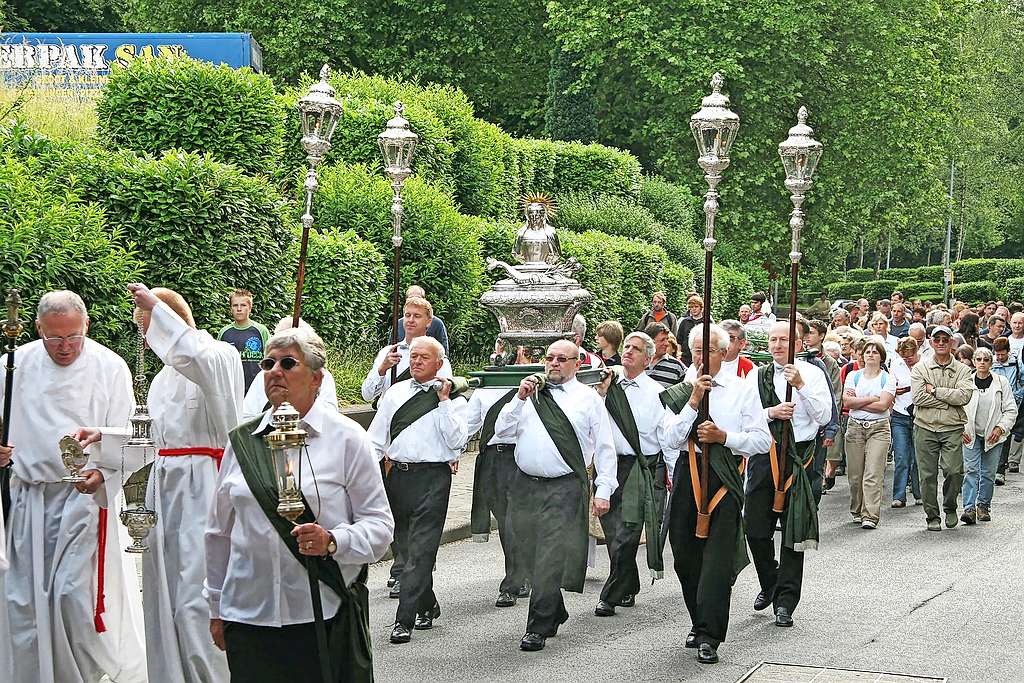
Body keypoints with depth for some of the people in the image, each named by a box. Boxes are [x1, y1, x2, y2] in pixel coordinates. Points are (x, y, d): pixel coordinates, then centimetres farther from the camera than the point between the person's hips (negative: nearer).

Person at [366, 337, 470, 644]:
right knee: (407, 547, 13)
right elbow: (376, 437, 15)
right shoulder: (395, 393, 14)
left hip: (432, 478, -5)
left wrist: (444, 401, -10)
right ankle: (427, 607, 30)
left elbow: (457, 441, -10)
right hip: (397, 476, 5)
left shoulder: (453, 399, 2)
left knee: (420, 552, -8)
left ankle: (405, 620, -7)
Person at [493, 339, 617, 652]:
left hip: (565, 488, -5)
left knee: (551, 557, -9)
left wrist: (603, 490, -4)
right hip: (527, 484, 5)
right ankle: (555, 614, 28)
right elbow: (502, 431, 9)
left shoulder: (589, 398, 4)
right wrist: (519, 399, -4)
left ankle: (538, 628, -5)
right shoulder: (531, 393, 14)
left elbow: (604, 447, 3)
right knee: (532, 556, 11)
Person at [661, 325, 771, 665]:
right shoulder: (681, 392, 9)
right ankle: (698, 623, 27)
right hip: (687, 474, 4)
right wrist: (693, 402, -10)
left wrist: (724, 436, -13)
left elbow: (762, 440, -1)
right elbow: (669, 440, -2)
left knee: (717, 558, -8)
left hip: (725, 476, -3)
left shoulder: (743, 389, 2)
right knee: (686, 557, 10)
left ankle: (710, 636, -6)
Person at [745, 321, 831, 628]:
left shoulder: (812, 373, 2)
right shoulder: (756, 376, 9)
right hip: (763, 455, 3)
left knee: (794, 530, -2)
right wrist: (770, 413, -15)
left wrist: (801, 386, -15)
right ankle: (769, 585, 28)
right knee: (755, 529, 3)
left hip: (798, 456, -3)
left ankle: (785, 601, 4)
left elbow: (824, 416, -7)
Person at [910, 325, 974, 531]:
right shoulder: (920, 368, 6)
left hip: (952, 429, 0)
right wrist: (949, 400, -9)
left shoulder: (962, 370, 7)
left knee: (954, 471, -12)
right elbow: (918, 397, -8)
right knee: (928, 475, 1)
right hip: (925, 428, 0)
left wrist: (935, 390, -10)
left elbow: (964, 396, -10)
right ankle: (932, 516, 15)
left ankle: (950, 507, 14)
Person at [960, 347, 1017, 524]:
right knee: (971, 470, -11)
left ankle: (983, 505, 21)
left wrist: (1000, 428, -8)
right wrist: (961, 430, -5)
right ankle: (969, 508, -14)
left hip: (993, 435, 1)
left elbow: (1011, 410, 3)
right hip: (971, 435, -1)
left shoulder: (1001, 382, 0)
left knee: (988, 472, 6)